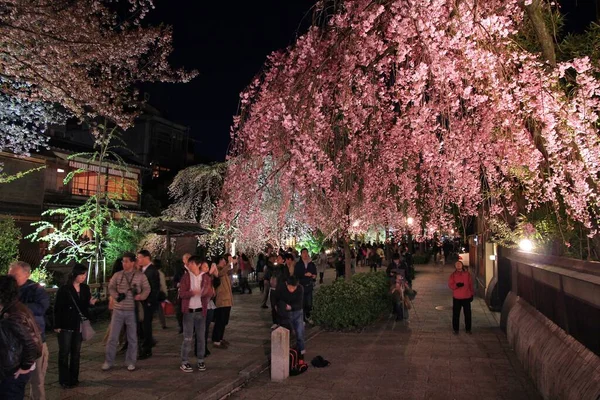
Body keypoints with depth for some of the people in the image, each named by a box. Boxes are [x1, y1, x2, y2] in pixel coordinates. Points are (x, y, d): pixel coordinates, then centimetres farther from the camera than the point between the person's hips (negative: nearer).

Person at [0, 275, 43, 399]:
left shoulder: (14, 317, -27)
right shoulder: (14, 308, 0)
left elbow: (33, 345, -28)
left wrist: (25, 367, -16)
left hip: (15, 373, -9)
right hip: (11, 369, 9)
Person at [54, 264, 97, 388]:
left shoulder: (85, 288, 4)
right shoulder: (64, 289, -11)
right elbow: (57, 308, -10)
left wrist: (91, 302, -10)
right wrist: (57, 326, -12)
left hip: (79, 325, 5)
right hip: (66, 326, -5)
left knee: (76, 352, 12)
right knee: (64, 352, 3)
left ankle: (74, 378, 22)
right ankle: (64, 380, 13)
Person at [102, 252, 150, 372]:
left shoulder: (141, 276, -3)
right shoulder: (117, 275, 2)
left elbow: (147, 289, 1)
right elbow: (111, 287, 7)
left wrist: (140, 296, -18)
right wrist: (116, 295, -12)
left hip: (132, 311, -1)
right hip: (118, 310, 1)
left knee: (132, 338, 8)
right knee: (112, 337, 5)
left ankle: (130, 362, 21)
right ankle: (108, 362, 18)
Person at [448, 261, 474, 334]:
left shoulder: (467, 274, 3)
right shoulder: (453, 275, 0)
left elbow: (471, 285, 7)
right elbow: (450, 285, -5)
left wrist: (472, 294, 7)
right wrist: (457, 285, -23)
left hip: (466, 297, 1)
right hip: (457, 298, -1)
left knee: (468, 314, 9)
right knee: (456, 314, 3)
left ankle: (468, 328, 22)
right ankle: (455, 329, 13)